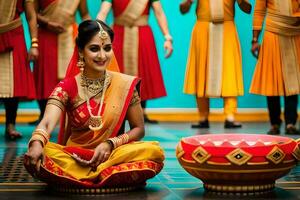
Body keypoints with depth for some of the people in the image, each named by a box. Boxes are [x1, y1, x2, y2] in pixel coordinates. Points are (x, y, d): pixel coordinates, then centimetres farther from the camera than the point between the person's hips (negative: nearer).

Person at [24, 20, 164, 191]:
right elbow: (47, 122, -21)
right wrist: (36, 143, -45)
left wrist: (110, 144, -13)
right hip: (73, 157, -1)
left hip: (113, 155, 1)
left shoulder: (125, 85, 0)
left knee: (155, 152, -28)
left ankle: (79, 176, -21)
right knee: (35, 157, -31)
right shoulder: (67, 87, -3)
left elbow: (139, 129, 6)